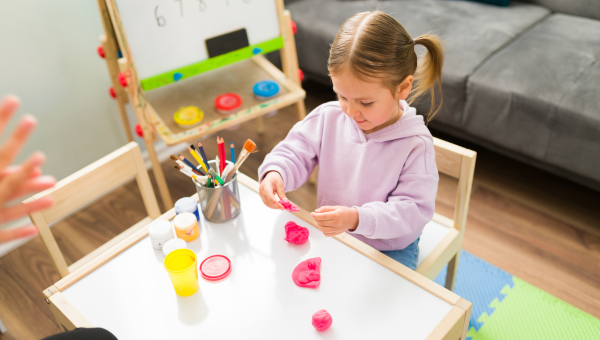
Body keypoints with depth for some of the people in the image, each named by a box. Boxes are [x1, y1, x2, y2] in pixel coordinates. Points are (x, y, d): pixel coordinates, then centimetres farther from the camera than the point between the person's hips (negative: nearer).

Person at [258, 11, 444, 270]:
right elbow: (295, 153, -1)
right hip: (331, 235, 4)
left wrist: (357, 219, -41)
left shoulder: (415, 144, -21)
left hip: (389, 247, -3)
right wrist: (275, 173, -26)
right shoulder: (328, 117, -9)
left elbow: (413, 210, -24)